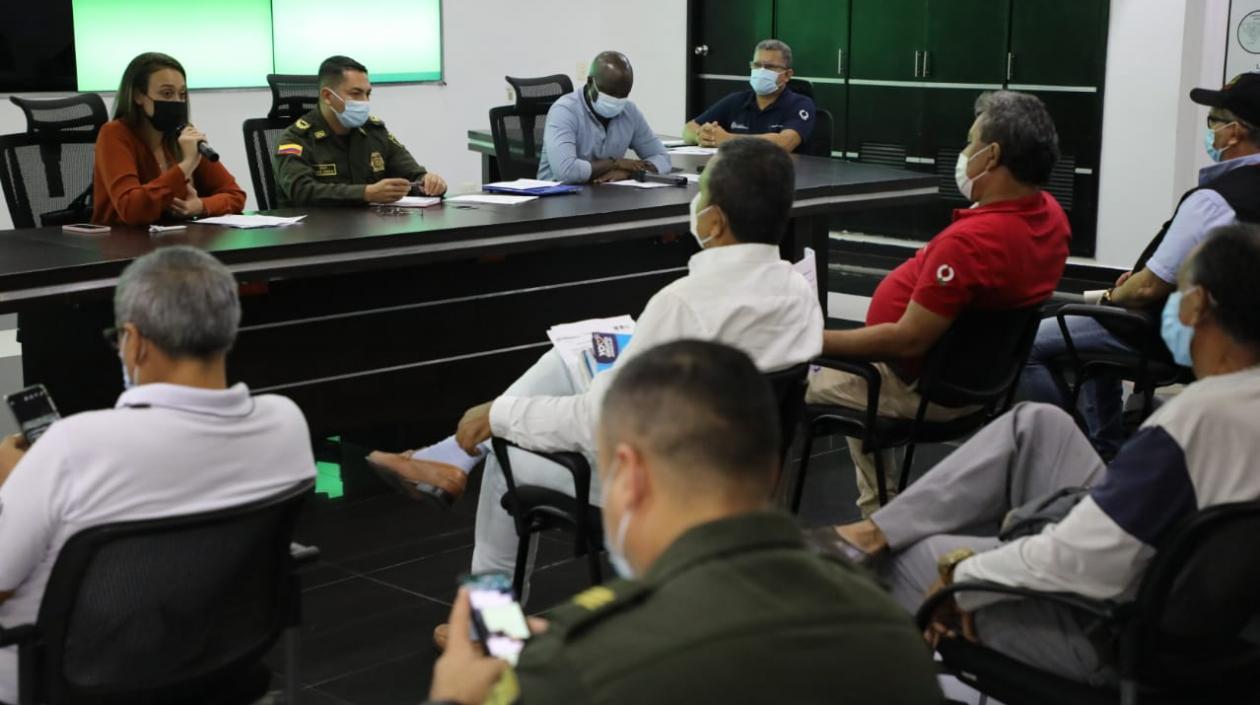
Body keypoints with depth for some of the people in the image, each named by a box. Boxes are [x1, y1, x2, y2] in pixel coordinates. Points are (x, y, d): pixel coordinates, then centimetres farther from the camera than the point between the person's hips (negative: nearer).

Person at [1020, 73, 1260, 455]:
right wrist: (1140, 274, 10)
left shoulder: (1211, 200, -27)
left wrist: (1114, 296, -1)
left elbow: (1151, 288, -22)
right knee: (1092, 324, 33)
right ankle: (1107, 449, 35)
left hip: (1173, 335, -10)